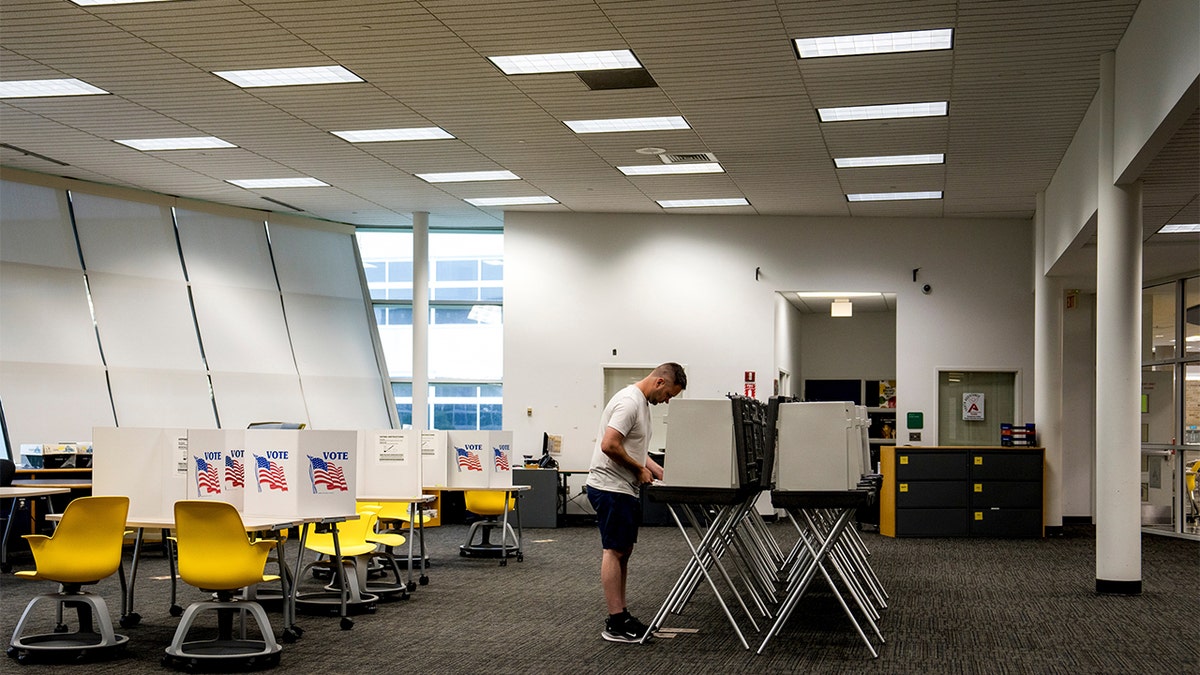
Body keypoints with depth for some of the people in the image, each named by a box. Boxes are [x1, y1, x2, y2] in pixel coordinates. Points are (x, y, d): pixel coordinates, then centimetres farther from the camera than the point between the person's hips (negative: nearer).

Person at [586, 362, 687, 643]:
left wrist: (661, 473, 12)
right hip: (611, 488, -11)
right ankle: (616, 625, -6)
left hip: (624, 489, 11)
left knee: (622, 551, 13)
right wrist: (640, 469, -15)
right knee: (614, 551, -8)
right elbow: (609, 445, -27)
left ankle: (620, 616, 19)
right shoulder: (629, 402, -18)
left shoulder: (641, 402, 16)